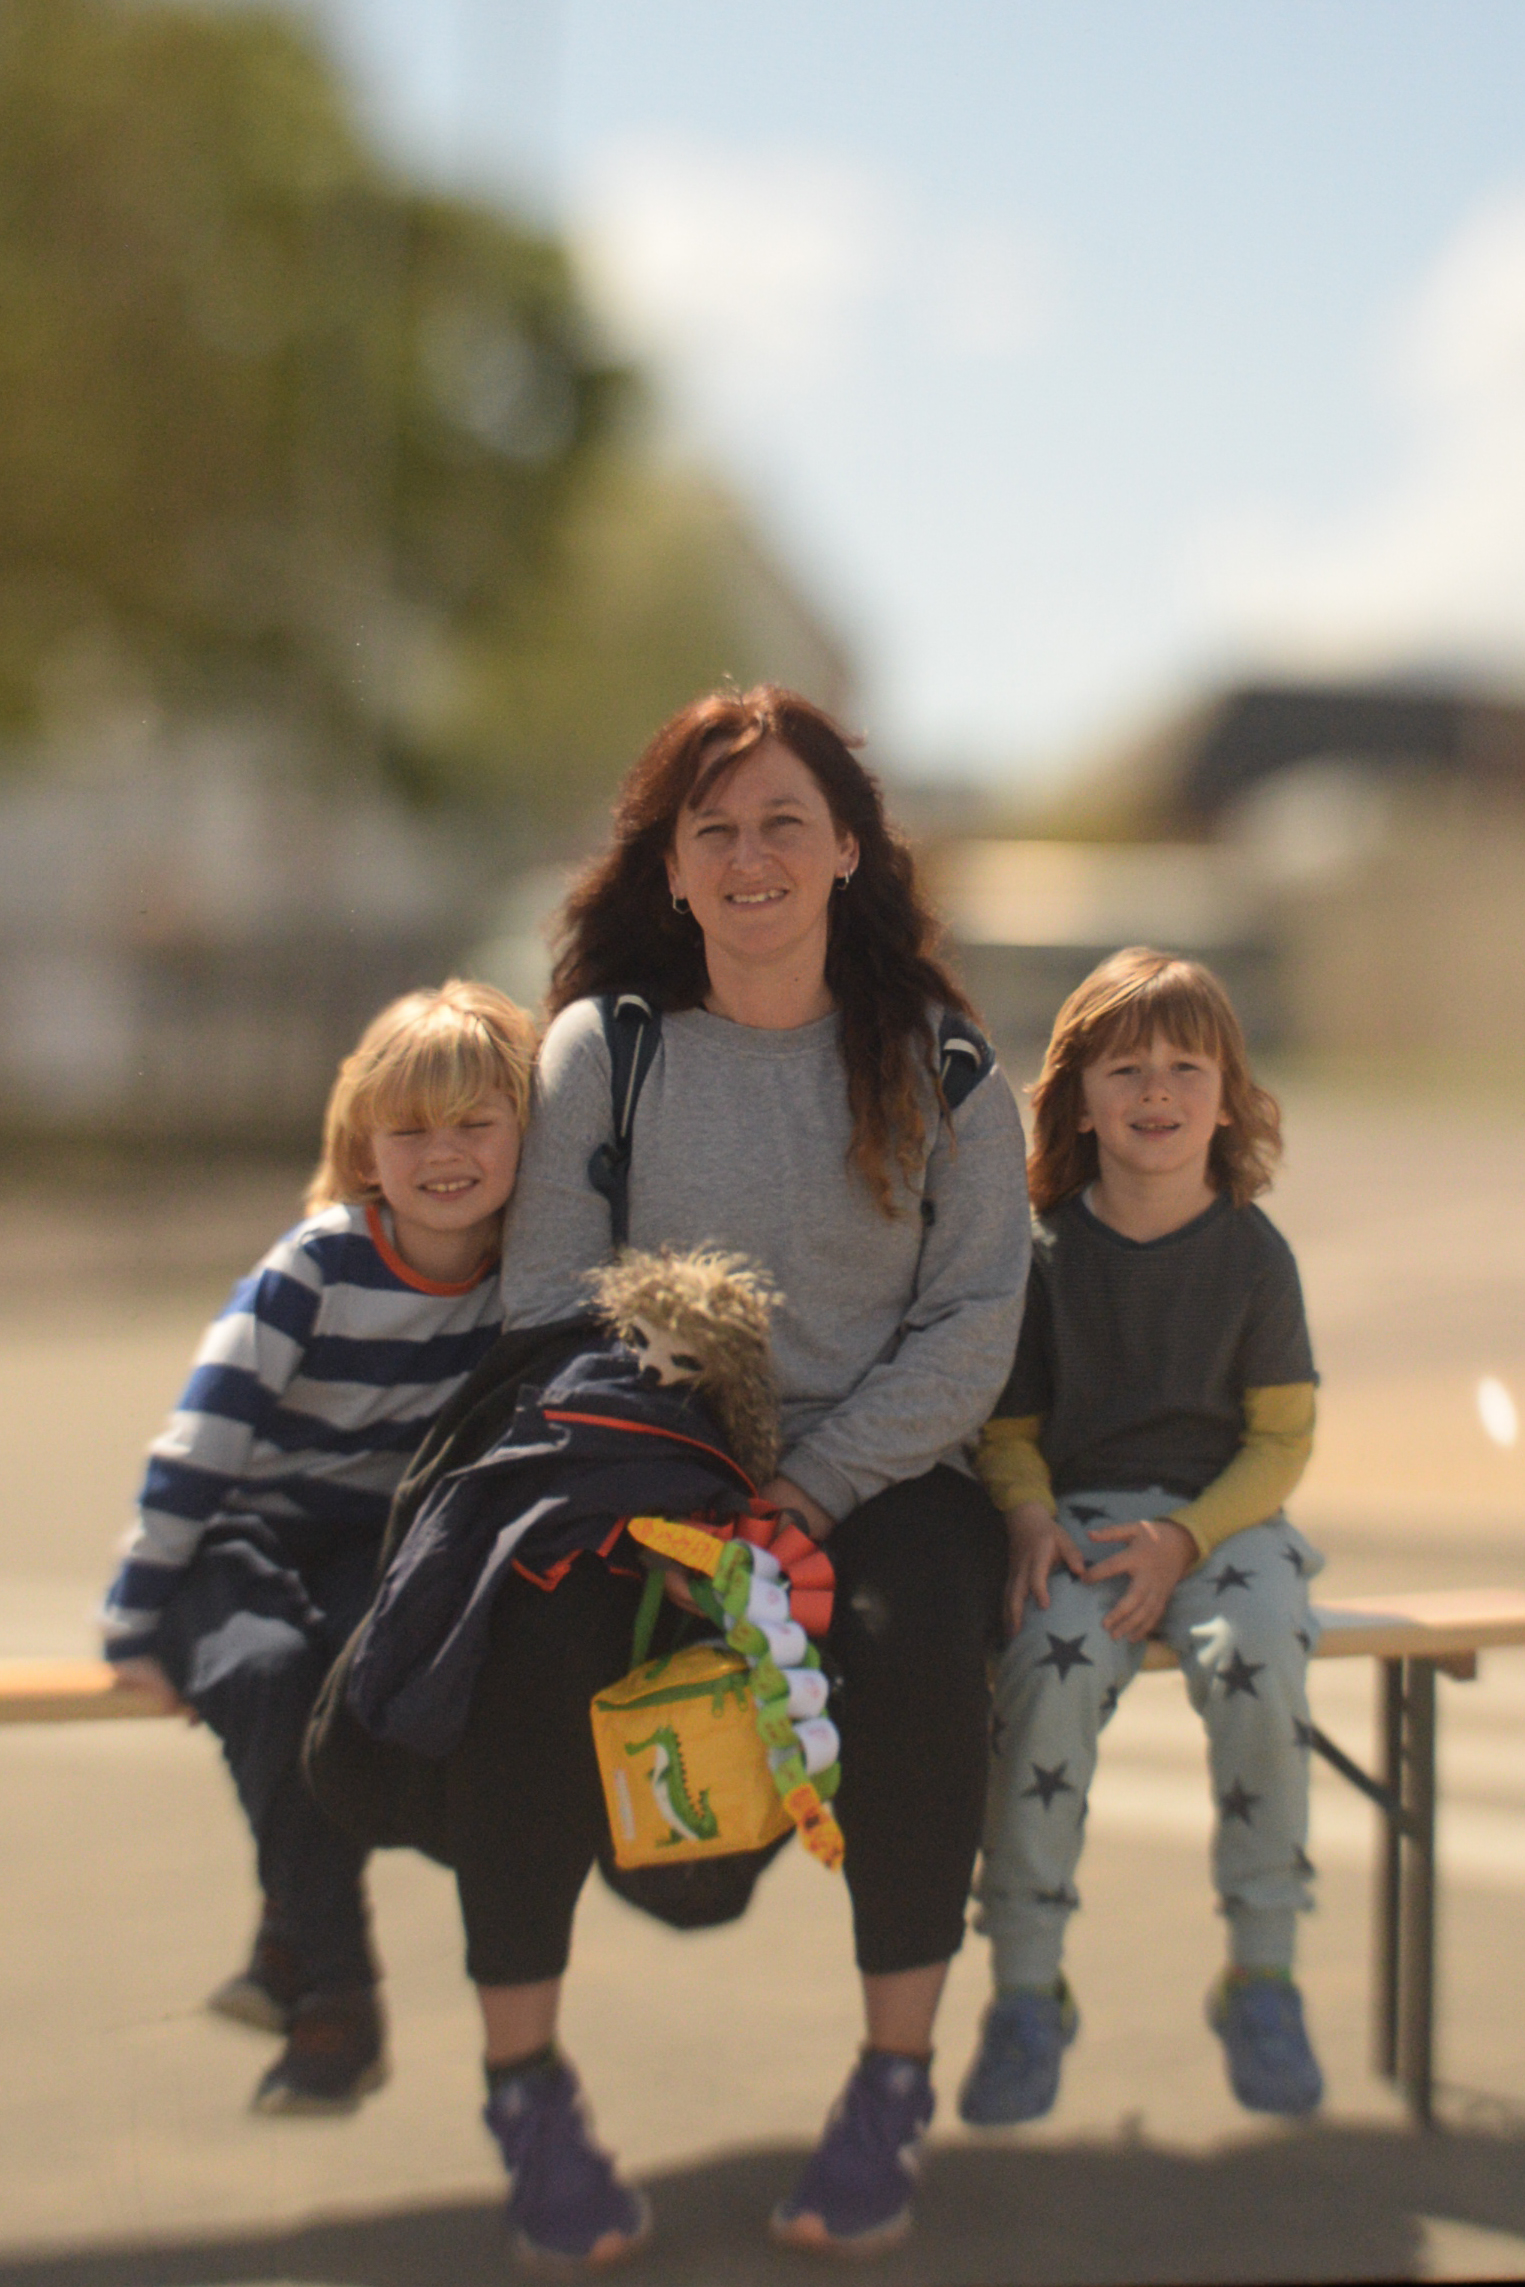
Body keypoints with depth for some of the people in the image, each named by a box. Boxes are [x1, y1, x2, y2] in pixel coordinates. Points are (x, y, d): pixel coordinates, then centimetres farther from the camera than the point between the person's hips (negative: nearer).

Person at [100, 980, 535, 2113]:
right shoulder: (315, 1268, -13)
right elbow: (202, 1438, -12)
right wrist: (136, 1617, -15)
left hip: (403, 1551, 2)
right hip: (255, 1539, -2)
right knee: (266, 1668, -34)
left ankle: (295, 1940, -12)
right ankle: (332, 1988, -23)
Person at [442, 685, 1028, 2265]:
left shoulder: (937, 1064, 4)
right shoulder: (601, 1048, 4)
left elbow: (973, 1324, -2)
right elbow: (544, 1306, -1)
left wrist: (815, 1486, -15)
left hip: (877, 1471, 0)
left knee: (914, 1646, -33)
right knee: (527, 1645, -30)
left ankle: (894, 2083, -16)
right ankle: (524, 2087, -14)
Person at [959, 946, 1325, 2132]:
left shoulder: (1255, 1253, 1)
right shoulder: (1046, 1256, 4)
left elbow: (1283, 1438, 1)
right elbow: (1009, 1426, 9)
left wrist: (1184, 1537, -14)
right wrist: (1032, 1520, -12)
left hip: (1223, 1513, 0)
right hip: (1080, 1516, 0)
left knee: (1259, 1664, -31)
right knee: (1052, 1666, -31)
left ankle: (1263, 1977, -12)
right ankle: (1027, 1990, -17)